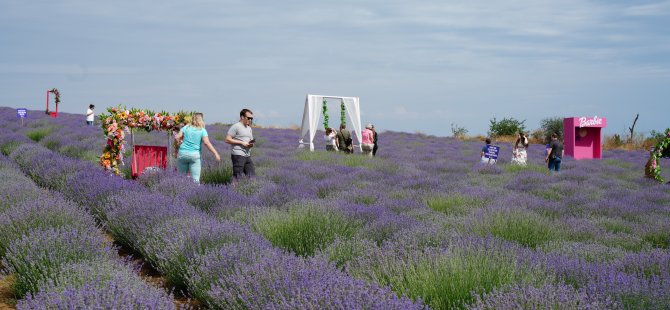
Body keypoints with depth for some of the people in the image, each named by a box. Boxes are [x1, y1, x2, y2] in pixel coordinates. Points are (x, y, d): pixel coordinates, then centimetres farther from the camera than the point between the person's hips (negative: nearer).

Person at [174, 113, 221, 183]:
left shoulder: (186, 128, 7)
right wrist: (216, 154, -9)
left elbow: (177, 137, -1)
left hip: (182, 153, 2)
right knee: (195, 179, -2)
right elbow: (207, 143, -10)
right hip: (194, 155, -2)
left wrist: (180, 143, 18)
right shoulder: (202, 130, 1)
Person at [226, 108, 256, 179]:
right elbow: (227, 140, -12)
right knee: (237, 176, -10)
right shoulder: (236, 127, -6)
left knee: (252, 175, 4)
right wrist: (242, 143, -14)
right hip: (238, 155, -8)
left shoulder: (249, 128, 20)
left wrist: (251, 144, 3)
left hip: (247, 155, 8)